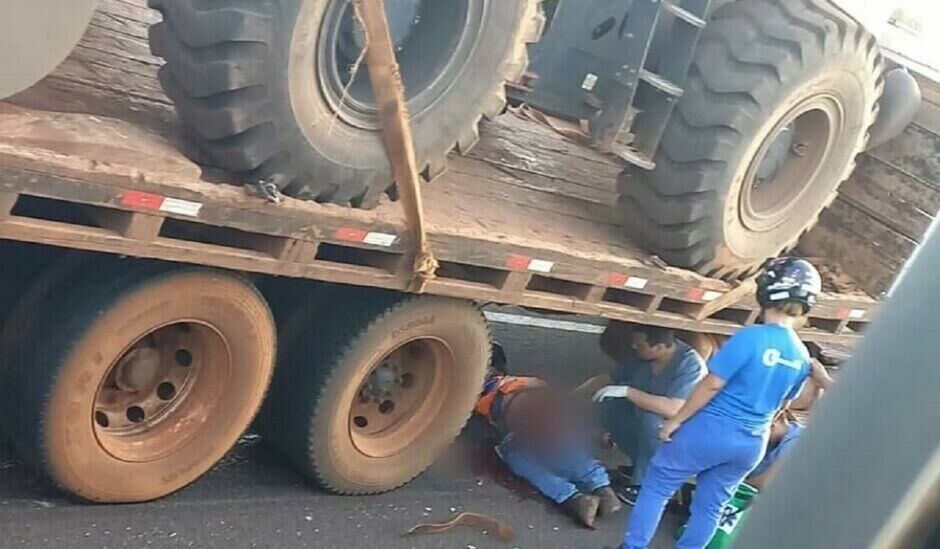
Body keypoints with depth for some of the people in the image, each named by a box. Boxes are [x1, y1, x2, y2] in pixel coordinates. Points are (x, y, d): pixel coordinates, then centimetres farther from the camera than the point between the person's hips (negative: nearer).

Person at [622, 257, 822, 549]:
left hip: (713, 429, -6)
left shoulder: (751, 338, -20)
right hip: (753, 444, 6)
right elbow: (782, 403, 13)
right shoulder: (802, 357, 0)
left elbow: (712, 384, -19)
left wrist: (676, 421, -9)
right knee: (710, 506, 18)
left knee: (656, 485, 10)